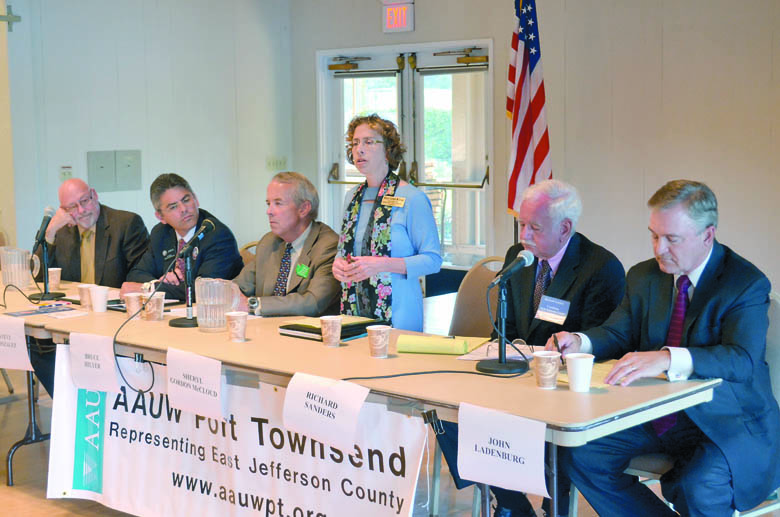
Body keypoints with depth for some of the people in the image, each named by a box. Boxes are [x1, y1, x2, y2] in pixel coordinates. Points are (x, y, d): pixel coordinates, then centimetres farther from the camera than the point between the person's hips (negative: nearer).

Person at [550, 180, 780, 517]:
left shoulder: (747, 284, -13)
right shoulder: (643, 277, 8)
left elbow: (742, 359, -26)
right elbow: (618, 334, 9)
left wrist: (667, 358, -43)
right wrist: (579, 342, -16)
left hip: (726, 423, -6)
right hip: (652, 414, 6)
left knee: (700, 488, -34)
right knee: (581, 455, -13)